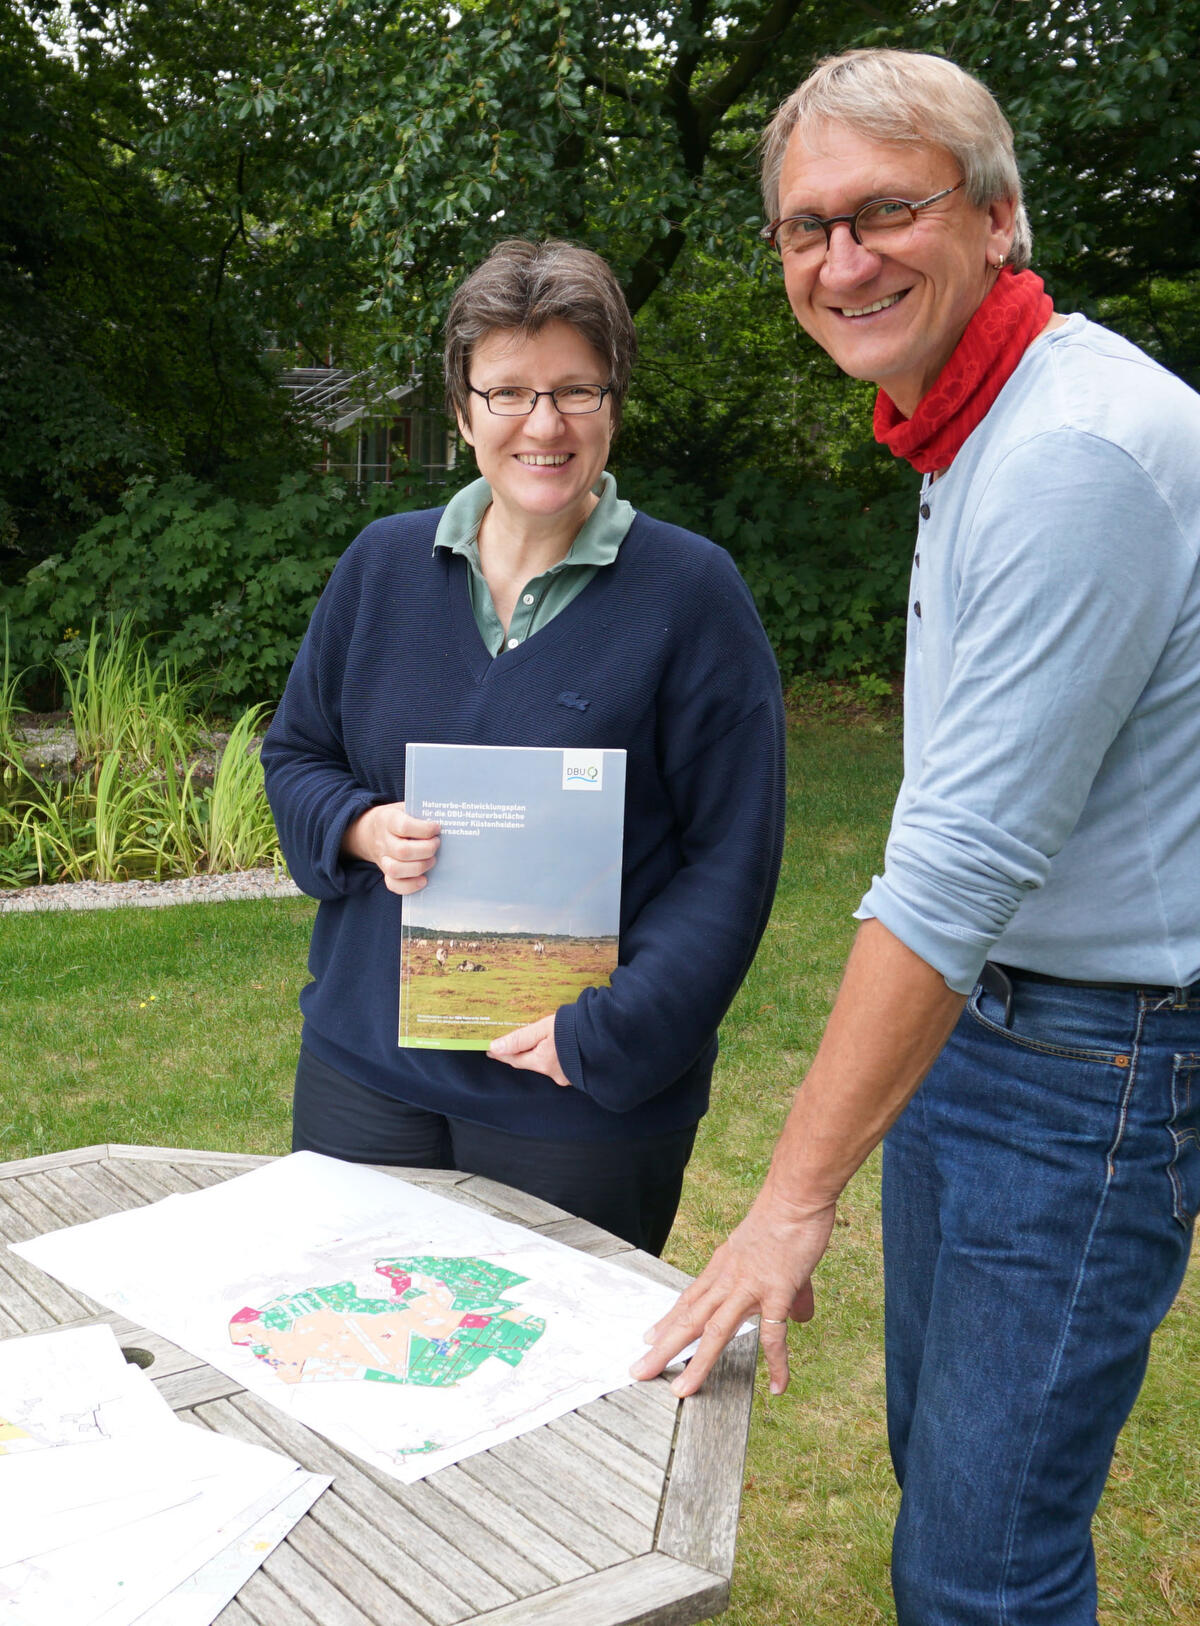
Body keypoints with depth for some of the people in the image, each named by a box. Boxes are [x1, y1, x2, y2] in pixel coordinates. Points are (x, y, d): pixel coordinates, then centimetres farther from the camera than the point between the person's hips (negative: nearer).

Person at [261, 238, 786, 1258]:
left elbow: (733, 857, -10)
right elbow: (294, 754, 13)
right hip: (365, 1066, 4)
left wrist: (607, 1029, -19)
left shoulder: (690, 591, -8)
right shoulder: (384, 564, 4)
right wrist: (363, 829, -9)